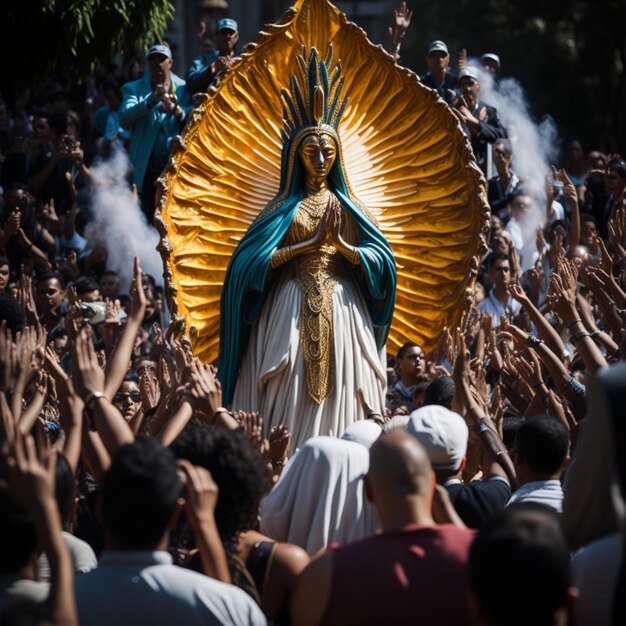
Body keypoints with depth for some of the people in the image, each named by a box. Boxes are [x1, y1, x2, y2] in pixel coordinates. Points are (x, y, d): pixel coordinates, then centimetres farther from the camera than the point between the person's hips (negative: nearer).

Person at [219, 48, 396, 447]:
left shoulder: (347, 207, 10)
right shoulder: (283, 209, 6)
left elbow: (380, 262, 2)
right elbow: (254, 261, -5)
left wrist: (340, 244, -13)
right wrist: (308, 244, -9)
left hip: (341, 308, 1)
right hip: (290, 308, -1)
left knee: (339, 393, -4)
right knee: (289, 398, -7)